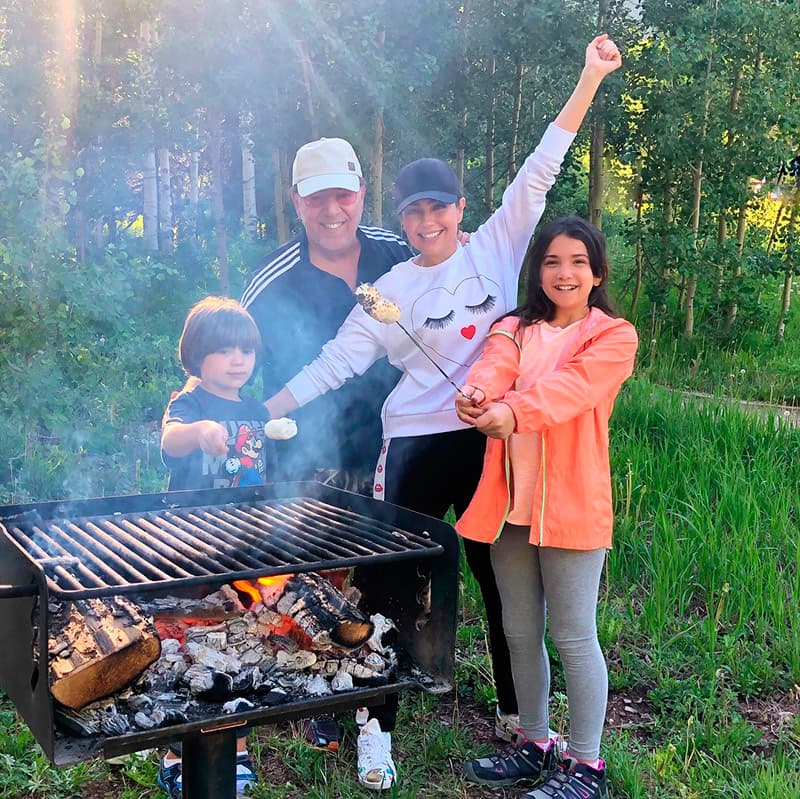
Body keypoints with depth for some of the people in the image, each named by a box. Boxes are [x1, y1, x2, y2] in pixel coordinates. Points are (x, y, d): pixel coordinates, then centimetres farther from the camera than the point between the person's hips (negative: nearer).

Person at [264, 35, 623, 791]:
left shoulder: (496, 247, 2)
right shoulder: (390, 290, 1)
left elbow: (539, 168, -2)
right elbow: (335, 362, -1)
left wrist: (590, 78, -6)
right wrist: (263, 412, -7)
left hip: (494, 438, 1)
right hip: (419, 442, -1)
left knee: (501, 574, 14)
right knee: (387, 574, 3)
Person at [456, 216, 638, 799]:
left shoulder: (613, 337, -2)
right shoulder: (515, 329, 11)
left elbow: (570, 387, -23)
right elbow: (496, 366, -13)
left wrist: (514, 411, -43)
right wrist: (476, 393, -37)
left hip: (572, 505, -5)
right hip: (509, 502, 5)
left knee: (573, 636, 2)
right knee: (520, 631, 15)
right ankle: (534, 743, 34)